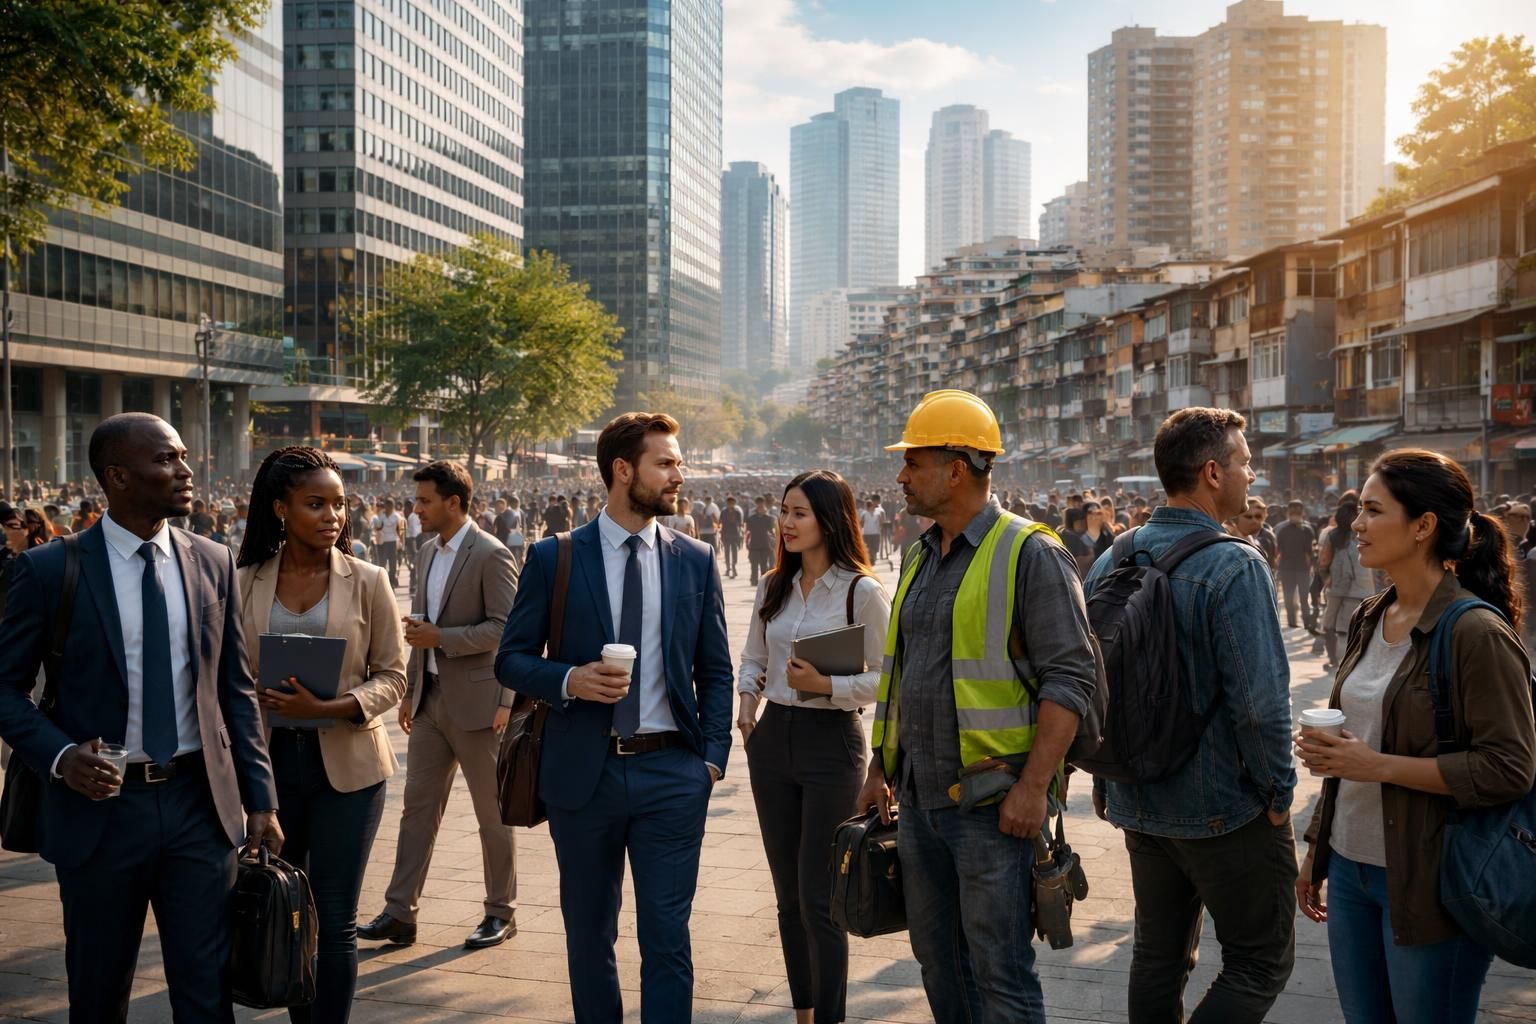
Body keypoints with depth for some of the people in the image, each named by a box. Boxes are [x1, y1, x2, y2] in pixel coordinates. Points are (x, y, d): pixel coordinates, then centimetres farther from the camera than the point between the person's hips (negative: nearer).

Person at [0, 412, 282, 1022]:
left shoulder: (214, 564, 3)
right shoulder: (50, 569, -5)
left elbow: (237, 690, 6)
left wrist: (260, 799, 2)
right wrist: (60, 756, -17)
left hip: (201, 802, 2)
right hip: (100, 805, -2)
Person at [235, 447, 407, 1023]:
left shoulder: (367, 582, -3)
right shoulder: (244, 583, 1)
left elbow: (392, 676, -3)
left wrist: (332, 708, -19)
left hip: (346, 764, -2)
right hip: (270, 760, 2)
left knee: (334, 922, 0)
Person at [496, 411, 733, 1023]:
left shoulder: (696, 561, 4)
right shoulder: (554, 558, -1)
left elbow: (716, 671, 9)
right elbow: (511, 659, 2)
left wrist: (713, 756, -1)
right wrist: (570, 680, -16)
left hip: (672, 773, 0)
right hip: (582, 772, 0)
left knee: (667, 939, 1)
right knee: (588, 938, 14)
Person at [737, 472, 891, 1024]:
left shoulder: (863, 592, -10)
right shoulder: (773, 587, 8)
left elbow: (882, 680, -9)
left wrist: (827, 685, -22)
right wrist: (746, 703, 0)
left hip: (832, 742, -6)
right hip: (773, 737, 6)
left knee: (819, 898, -2)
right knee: (788, 894, 14)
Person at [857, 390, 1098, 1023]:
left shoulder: (1029, 554, -11)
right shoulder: (921, 557, 14)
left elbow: (1070, 678, -16)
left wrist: (1033, 787, -21)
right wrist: (881, 768, 18)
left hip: (992, 803, -8)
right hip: (918, 798, 8)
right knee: (938, 963, 17)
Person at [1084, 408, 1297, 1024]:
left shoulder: (1111, 562, 3)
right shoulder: (1235, 567, -19)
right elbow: (1260, 700, -23)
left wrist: (1105, 782, 18)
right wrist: (1277, 790, -8)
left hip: (1138, 805, 7)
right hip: (1226, 810, -7)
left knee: (1158, 959, 18)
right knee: (1261, 962, 9)